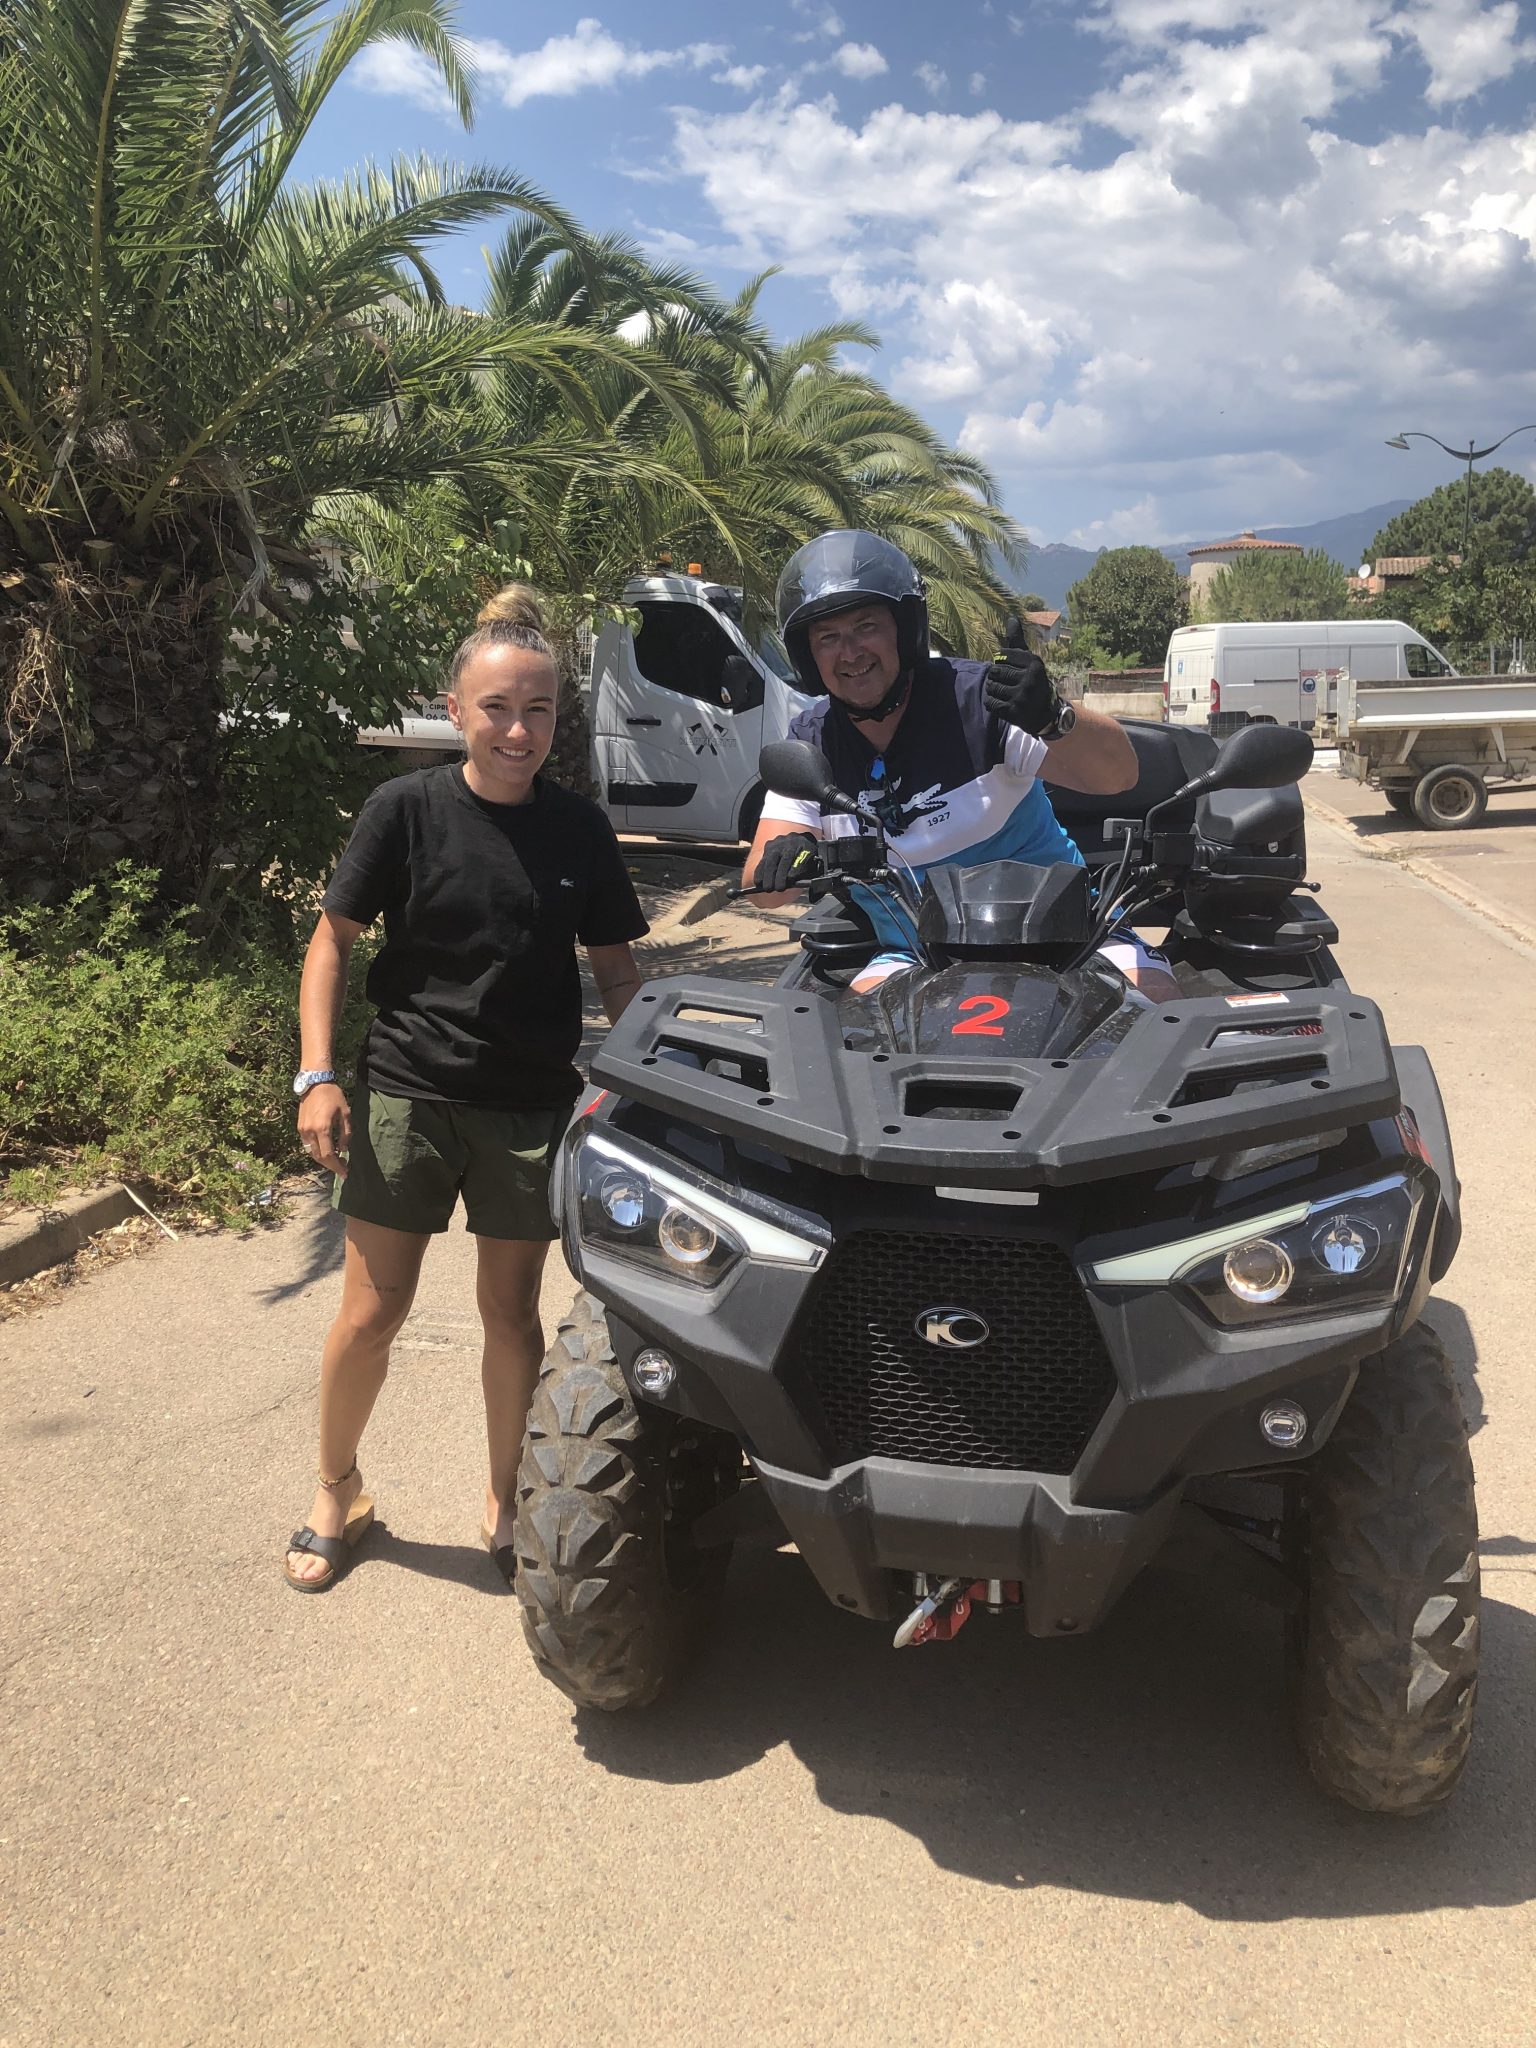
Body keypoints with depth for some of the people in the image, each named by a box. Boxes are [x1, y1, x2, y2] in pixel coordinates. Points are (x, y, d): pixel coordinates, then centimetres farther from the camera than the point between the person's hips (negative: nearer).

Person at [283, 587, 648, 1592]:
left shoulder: (580, 829, -1)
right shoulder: (406, 810, -7)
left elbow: (615, 966, 8)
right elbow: (334, 941, -2)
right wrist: (318, 1075, -10)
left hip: (533, 1106, 2)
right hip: (407, 1093, -1)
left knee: (511, 1313, 10)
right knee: (371, 1316, 5)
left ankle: (506, 1503, 30)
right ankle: (337, 1493, 29)